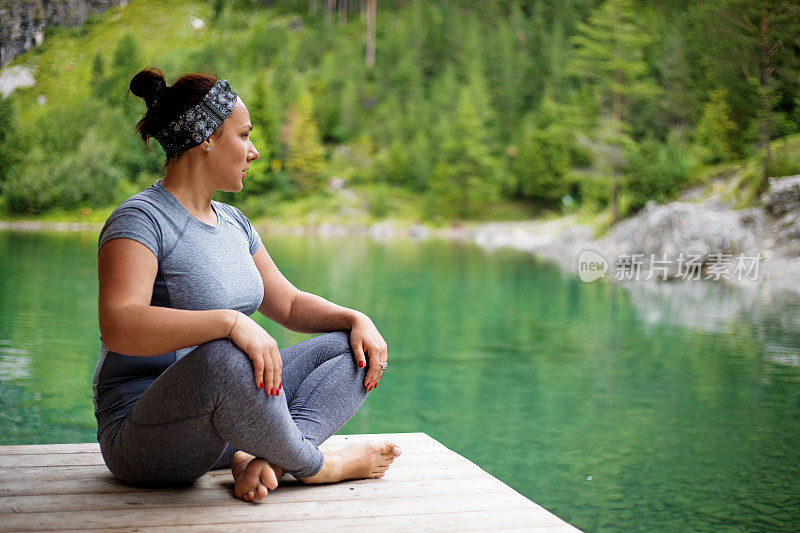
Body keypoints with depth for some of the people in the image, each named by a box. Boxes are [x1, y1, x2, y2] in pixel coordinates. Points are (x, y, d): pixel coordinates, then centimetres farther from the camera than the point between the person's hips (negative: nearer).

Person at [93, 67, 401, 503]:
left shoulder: (233, 223, 13)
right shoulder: (140, 220, -14)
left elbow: (288, 303, 19)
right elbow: (118, 327, -30)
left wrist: (357, 319, 2)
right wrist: (231, 322, -40)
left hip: (229, 416, 8)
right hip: (144, 441, -8)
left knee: (353, 349, 1)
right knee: (223, 358, -39)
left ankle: (256, 457, -21)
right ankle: (313, 465, -12)